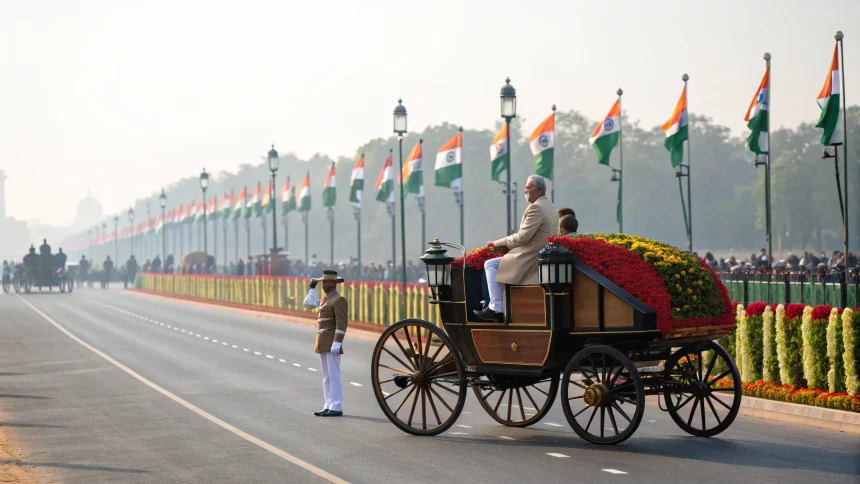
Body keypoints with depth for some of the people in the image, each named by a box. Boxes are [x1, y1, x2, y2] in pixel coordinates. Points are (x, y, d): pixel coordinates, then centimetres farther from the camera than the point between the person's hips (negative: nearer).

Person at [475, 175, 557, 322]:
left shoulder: (536, 207, -16)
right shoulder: (550, 206, 16)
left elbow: (523, 237, -20)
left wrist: (497, 243, -9)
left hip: (530, 259, -10)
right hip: (543, 256, 10)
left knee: (490, 265, -4)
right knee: (501, 267, 26)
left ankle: (496, 308, -6)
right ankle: (504, 309, 21)